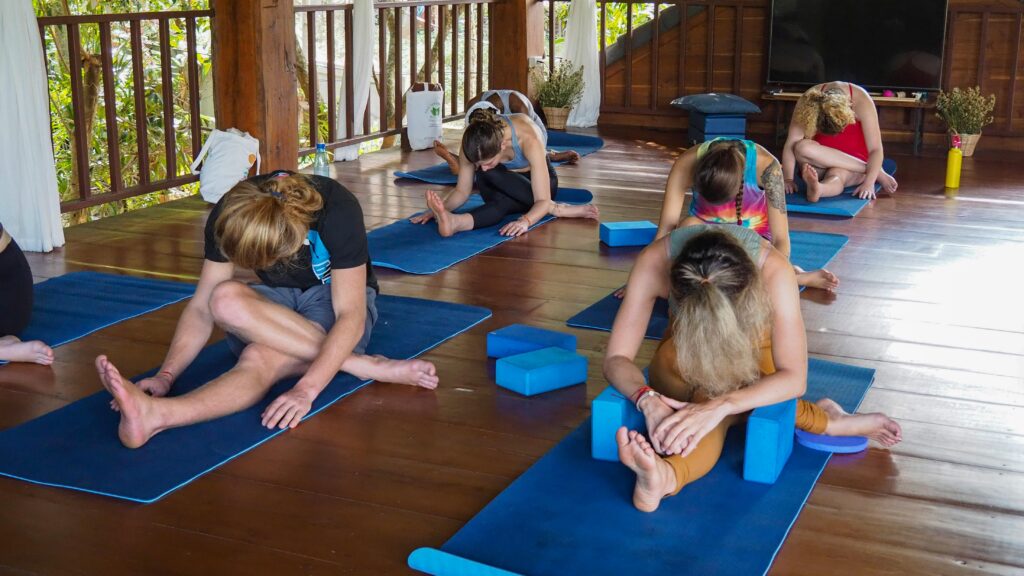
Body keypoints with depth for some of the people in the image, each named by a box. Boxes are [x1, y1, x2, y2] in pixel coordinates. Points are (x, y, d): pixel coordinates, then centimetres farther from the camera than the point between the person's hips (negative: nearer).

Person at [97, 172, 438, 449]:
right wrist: (166, 375, -30)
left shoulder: (337, 212, -31)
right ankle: (361, 365, -35)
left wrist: (306, 389, -46)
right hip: (278, 302, 5)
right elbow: (201, 307, -14)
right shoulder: (231, 216, -18)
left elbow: (350, 316, -33)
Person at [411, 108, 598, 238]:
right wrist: (439, 209, -36)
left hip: (536, 181, -3)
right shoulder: (474, 142, -27)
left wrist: (526, 221, -58)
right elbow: (462, 191, -16)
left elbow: (543, 200, -38)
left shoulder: (527, 138, -38)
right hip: (504, 187, 3)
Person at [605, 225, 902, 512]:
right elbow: (616, 359, -30)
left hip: (753, 348, -1)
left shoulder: (773, 270, -38)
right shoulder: (655, 262, -35)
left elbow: (794, 378, -37)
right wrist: (647, 399, -53)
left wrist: (720, 406, -54)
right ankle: (825, 420, -29)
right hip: (685, 346, 1)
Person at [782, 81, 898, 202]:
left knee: (837, 175, -35)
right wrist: (788, 179, -29)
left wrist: (869, 183, -35)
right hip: (821, 160, 2)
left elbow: (876, 149, -23)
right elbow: (791, 145, -20)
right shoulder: (809, 101, -20)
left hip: (854, 160, -2)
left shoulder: (861, 102, -22)